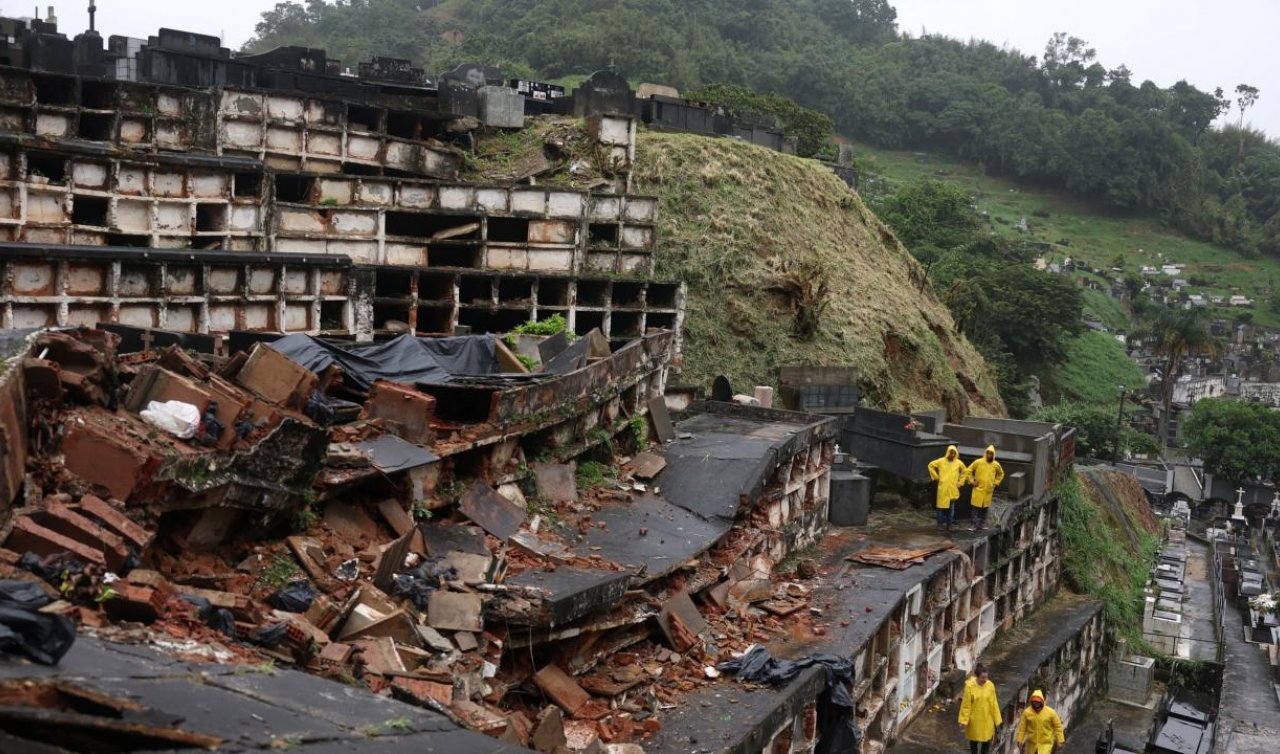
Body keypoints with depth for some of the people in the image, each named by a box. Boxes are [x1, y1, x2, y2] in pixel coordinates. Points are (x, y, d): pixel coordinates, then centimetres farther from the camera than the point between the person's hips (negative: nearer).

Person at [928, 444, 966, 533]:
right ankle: (940, 524, 6)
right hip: (943, 488, -2)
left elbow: (964, 472, 21)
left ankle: (949, 524, 10)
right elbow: (931, 465, 7)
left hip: (953, 489, 2)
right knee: (942, 506, -2)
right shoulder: (941, 461, -1)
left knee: (951, 508, 4)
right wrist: (936, 477, 3)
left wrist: (960, 482, 13)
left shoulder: (959, 463, 6)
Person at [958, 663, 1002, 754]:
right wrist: (964, 720, -10)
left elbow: (994, 703, 0)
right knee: (974, 740, 15)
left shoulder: (990, 685, -10)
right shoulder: (970, 686, -19)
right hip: (974, 719, -2)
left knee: (987, 740, 11)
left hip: (987, 719, 2)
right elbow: (966, 705, -12)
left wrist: (997, 719, 4)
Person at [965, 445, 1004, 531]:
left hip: (989, 490, 3)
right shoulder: (978, 462, -5)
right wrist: (972, 481, -4)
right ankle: (975, 524, -3)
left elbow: (1001, 474, 22)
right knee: (976, 507, -5)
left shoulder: (996, 465, 4)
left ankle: (983, 523, 16)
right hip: (978, 489, -3)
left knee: (985, 507, 7)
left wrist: (996, 482, 12)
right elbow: (968, 471, 1)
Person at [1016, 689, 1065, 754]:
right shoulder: (1027, 712, -8)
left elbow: (1058, 727, -2)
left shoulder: (1050, 712, -11)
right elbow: (1022, 728, -1)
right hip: (1032, 744, 3)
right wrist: (1019, 741, -1)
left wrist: (1060, 741, -2)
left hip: (1046, 744, -3)